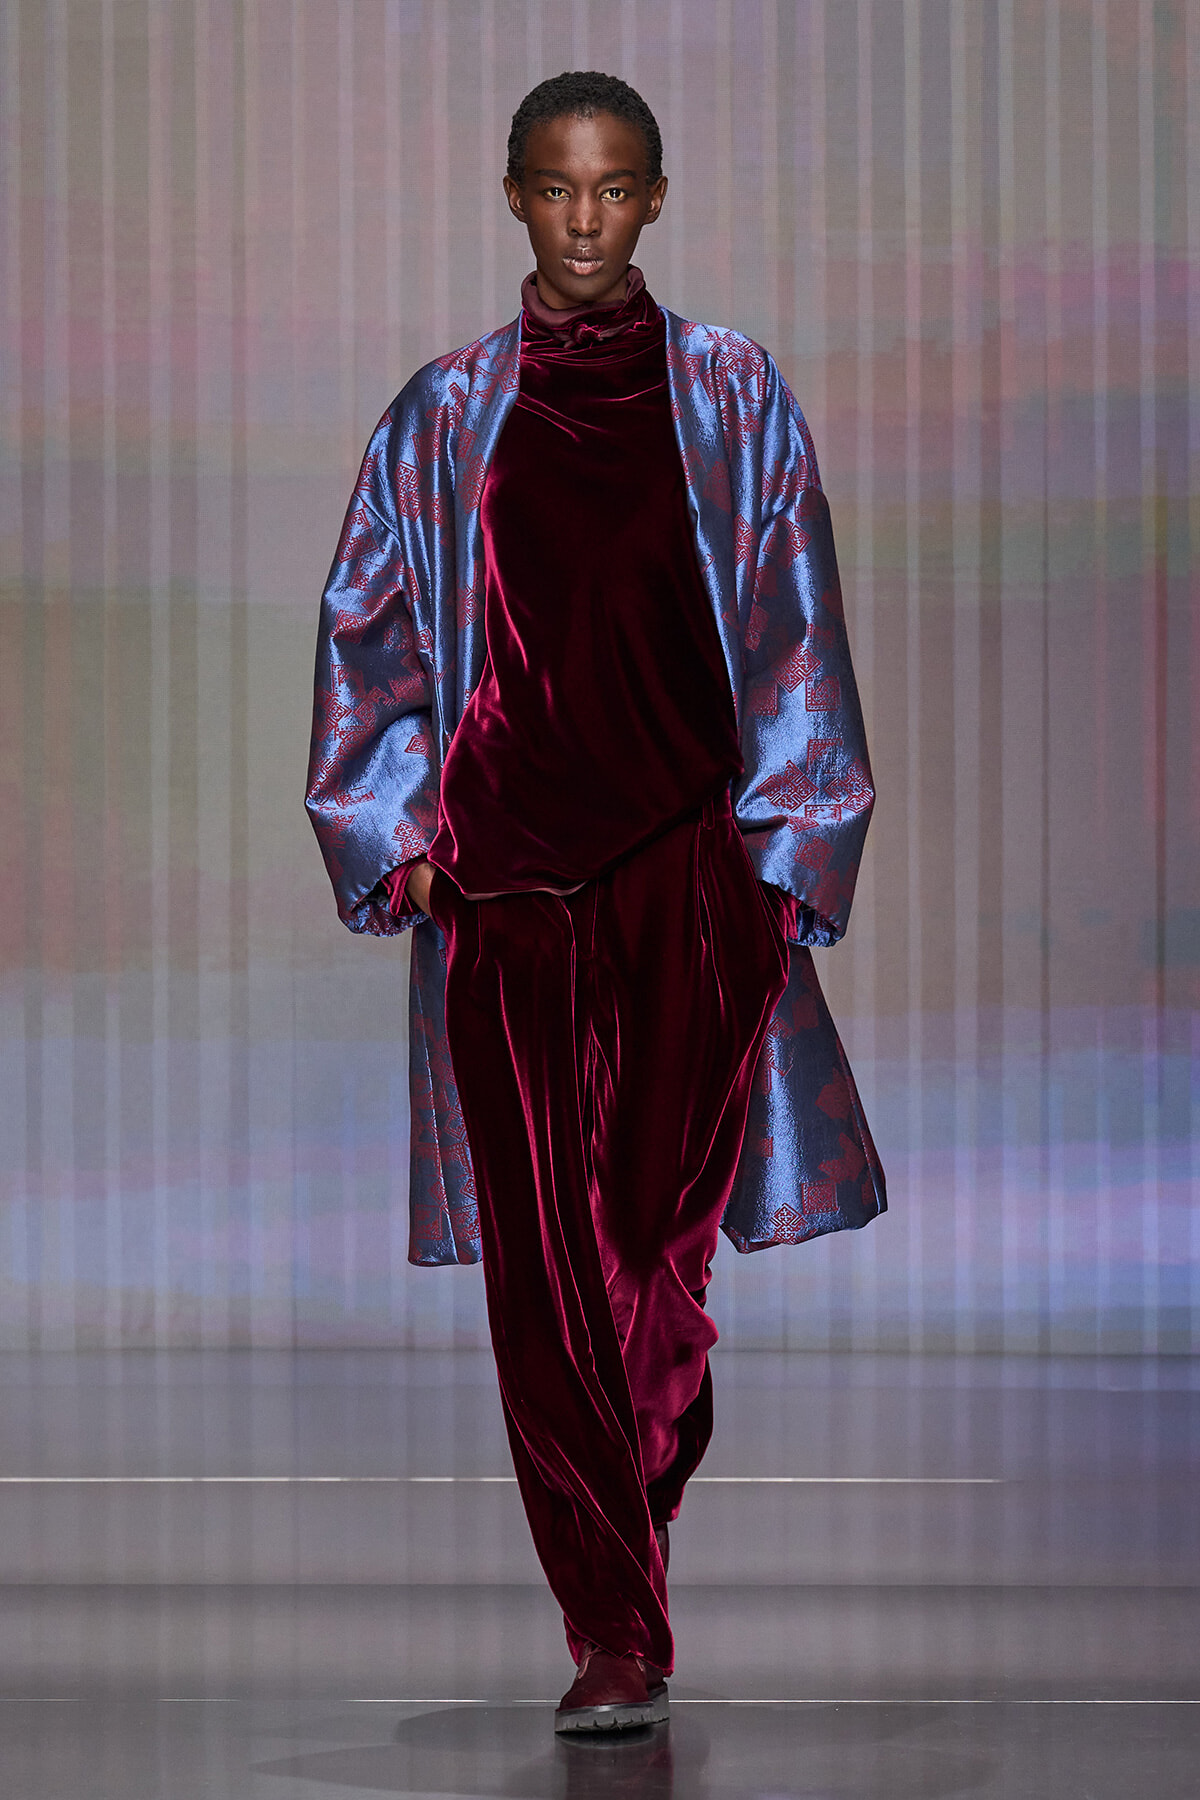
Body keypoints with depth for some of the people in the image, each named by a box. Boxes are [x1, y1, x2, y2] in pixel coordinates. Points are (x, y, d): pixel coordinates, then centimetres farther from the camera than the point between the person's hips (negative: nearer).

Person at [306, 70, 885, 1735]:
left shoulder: (731, 395, 8)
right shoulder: (444, 415, 10)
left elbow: (793, 632, 7)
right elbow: (374, 641, 12)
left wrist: (781, 847, 0)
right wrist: (402, 836, 2)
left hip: (690, 860, -1)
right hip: (504, 874, 1)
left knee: (657, 1213, -11)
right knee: (543, 1256, -2)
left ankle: (638, 1505, 15)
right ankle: (614, 1640, 4)